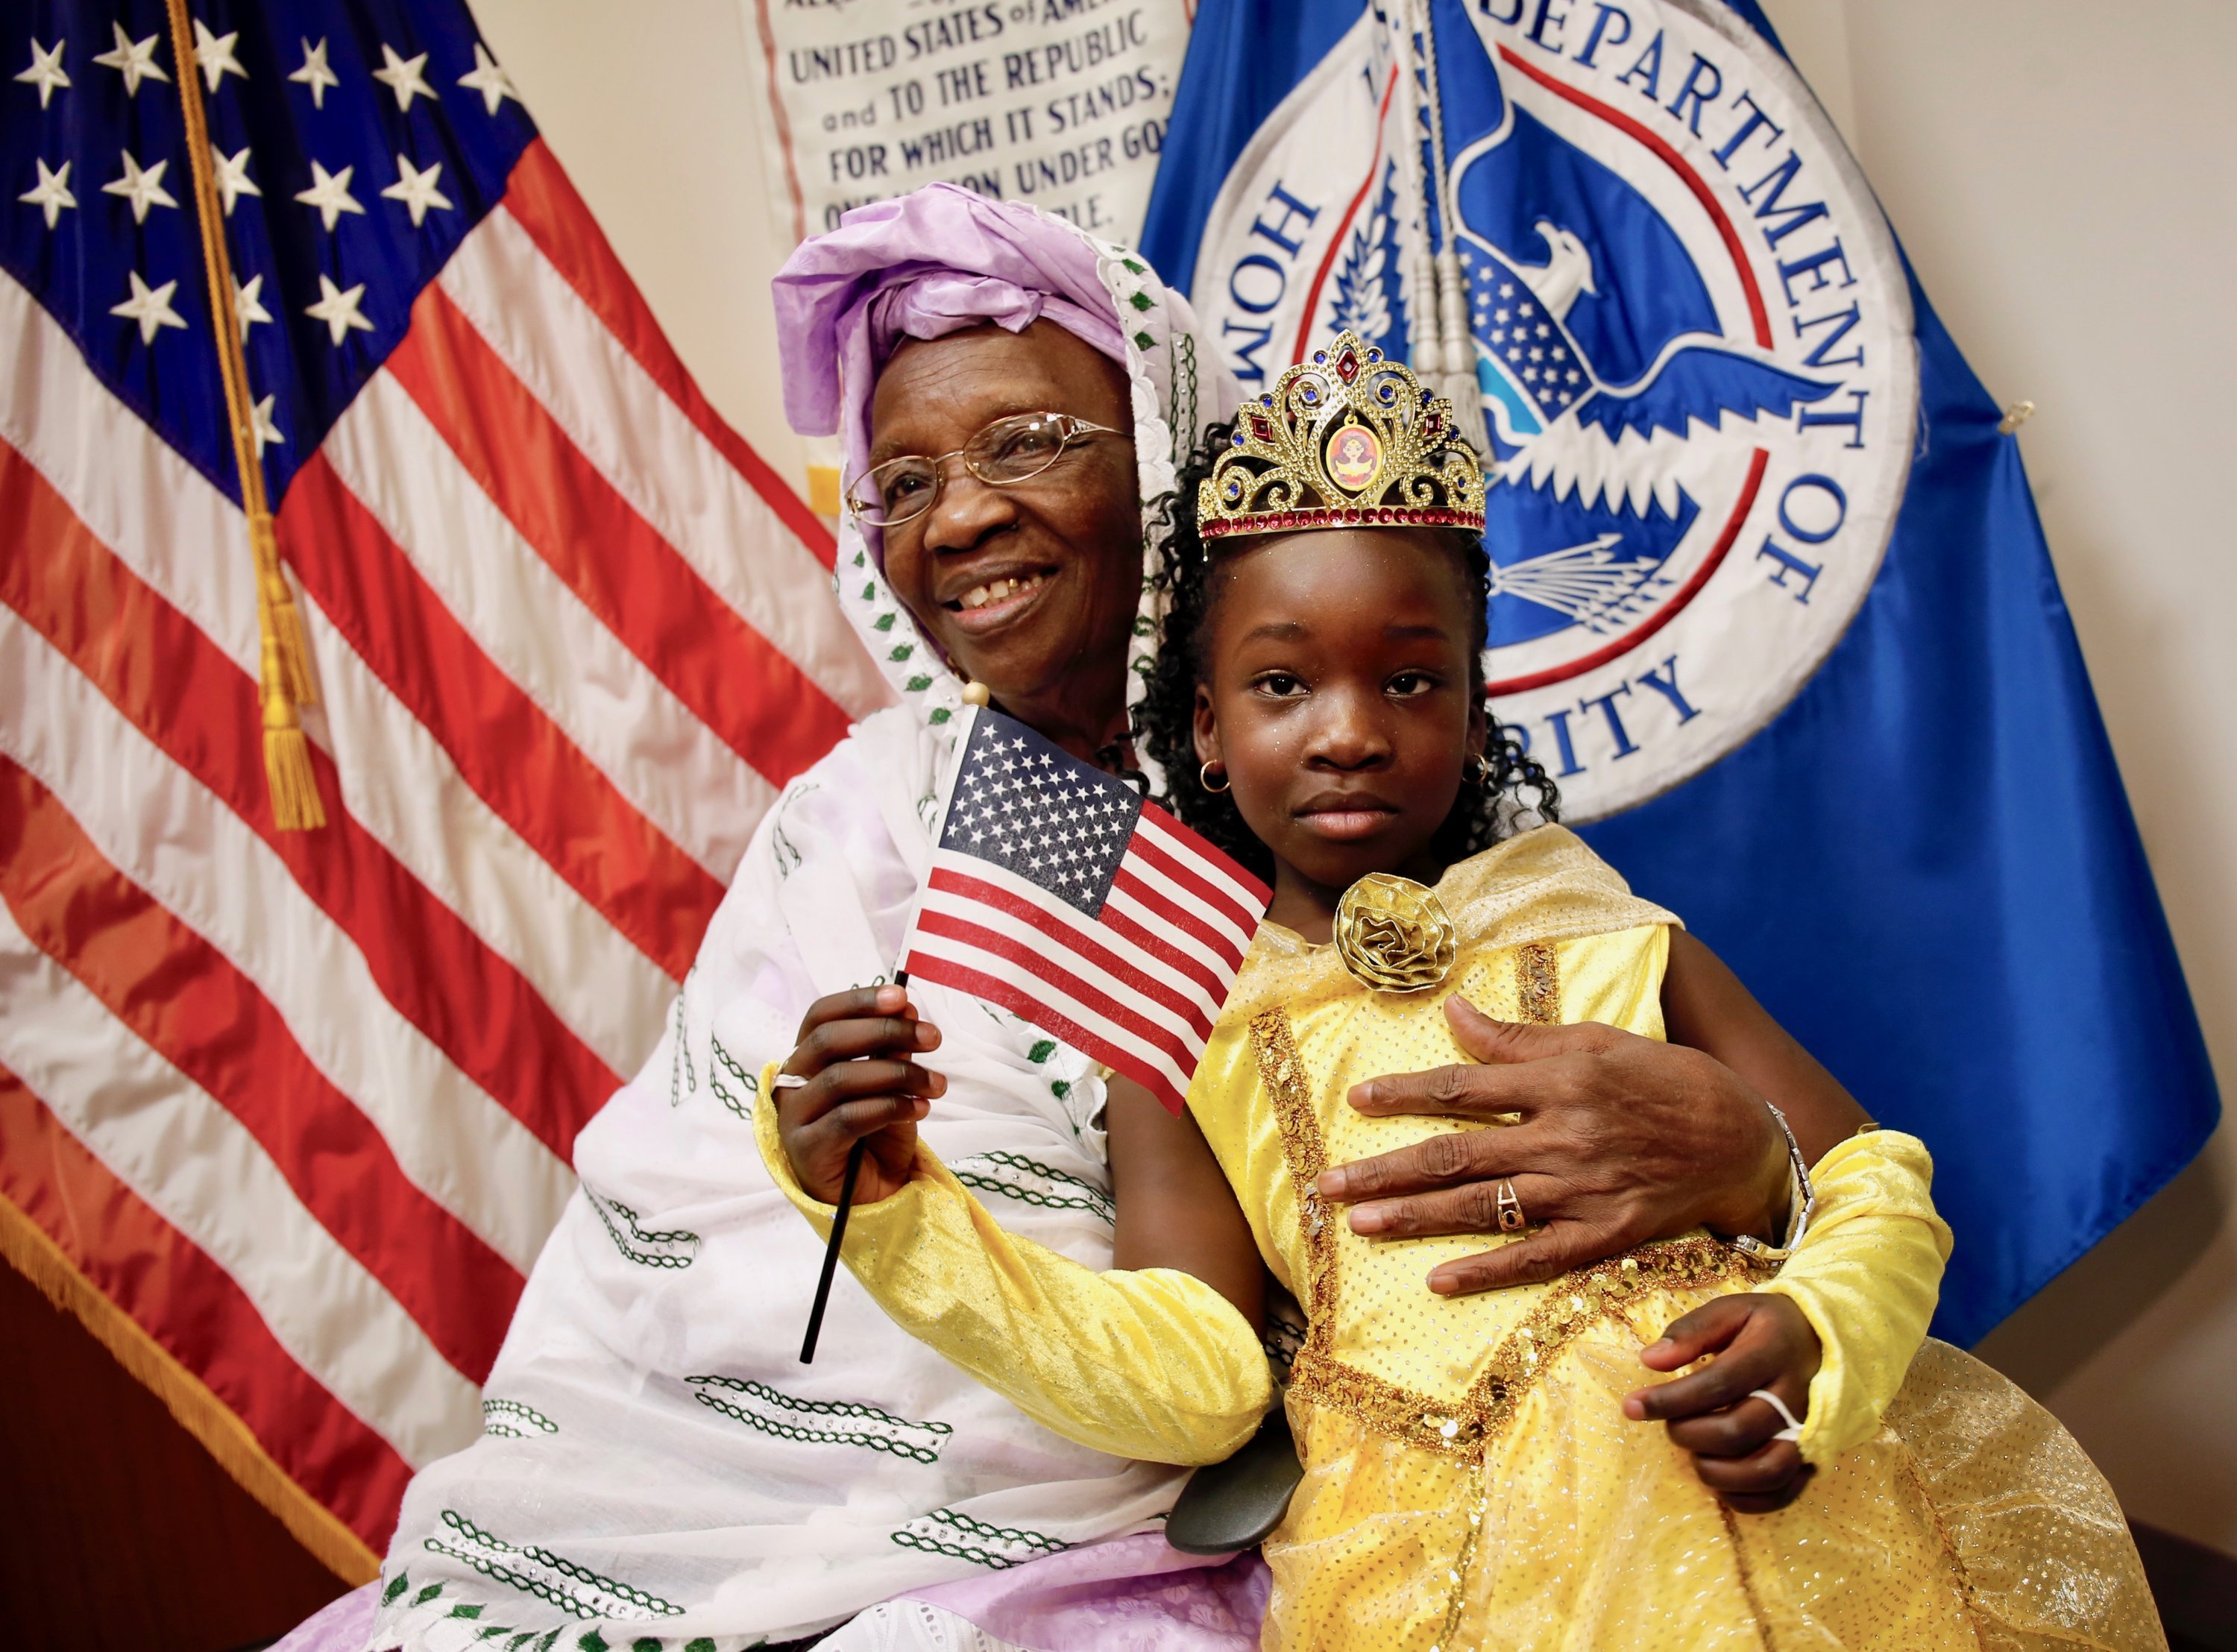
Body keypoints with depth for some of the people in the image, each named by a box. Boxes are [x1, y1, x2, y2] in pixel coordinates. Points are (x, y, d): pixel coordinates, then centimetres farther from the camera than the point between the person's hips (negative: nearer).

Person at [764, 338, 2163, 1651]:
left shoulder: (1599, 939, 13)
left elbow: (1867, 1176, 9)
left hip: (1721, 1472, 2)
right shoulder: (1185, 1036, 10)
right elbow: (1190, 1382, -1)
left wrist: (1816, 1336, -14)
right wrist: (902, 1211, -11)